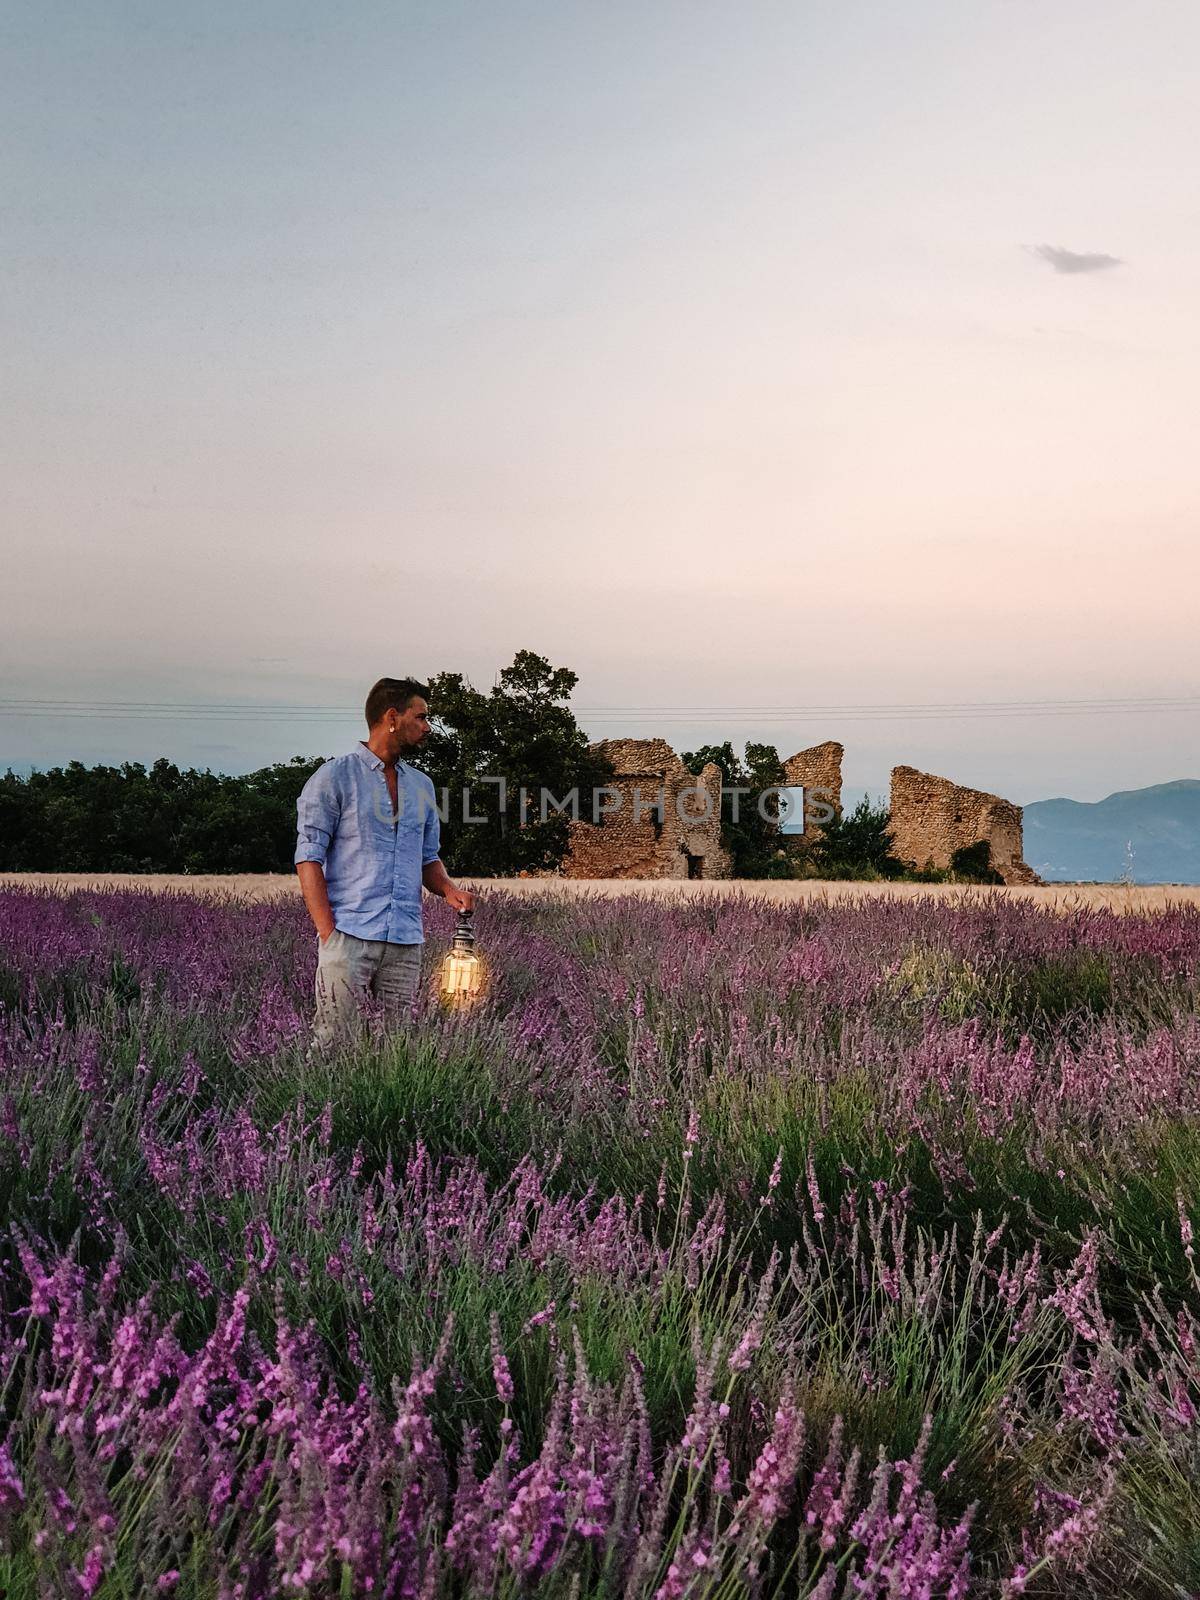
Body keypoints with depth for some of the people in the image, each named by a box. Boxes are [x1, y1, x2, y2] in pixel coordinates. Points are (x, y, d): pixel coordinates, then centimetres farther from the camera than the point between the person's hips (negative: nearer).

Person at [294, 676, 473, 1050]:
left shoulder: (421, 785, 18)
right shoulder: (334, 777, 0)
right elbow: (309, 857, -4)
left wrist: (448, 889, 1)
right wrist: (328, 933, -13)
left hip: (406, 941, 6)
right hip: (349, 935, -5)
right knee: (331, 1043, -7)